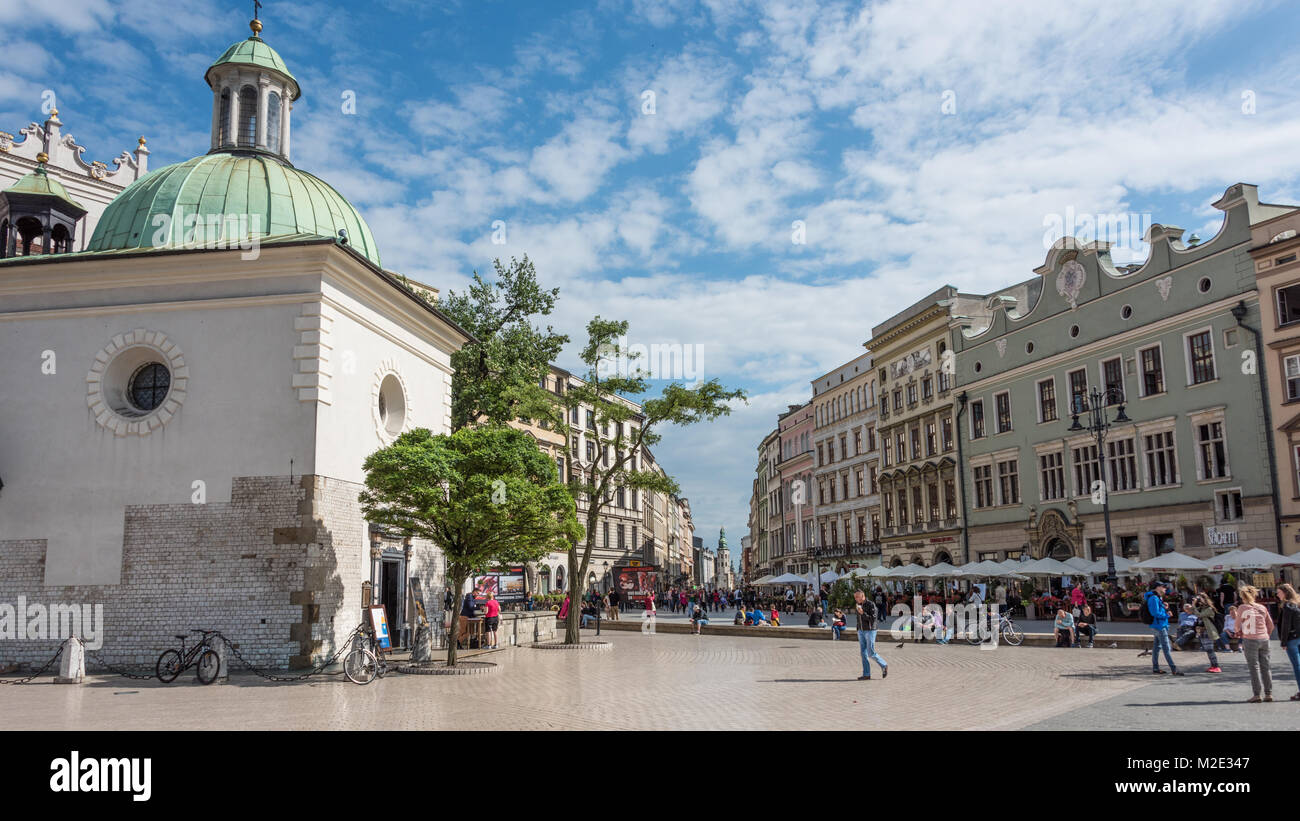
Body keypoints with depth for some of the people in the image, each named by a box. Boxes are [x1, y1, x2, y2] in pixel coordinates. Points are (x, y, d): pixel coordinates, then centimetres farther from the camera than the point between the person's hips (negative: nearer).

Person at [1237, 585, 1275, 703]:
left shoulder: (1242, 607, -6)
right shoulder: (1262, 608, 6)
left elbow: (1237, 625, 0)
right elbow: (1271, 625, 11)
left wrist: (1239, 631, 20)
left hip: (1250, 639, -4)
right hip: (1264, 639, 4)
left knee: (1254, 667, 0)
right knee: (1265, 666, 9)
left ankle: (1256, 695, -2)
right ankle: (1268, 694, 11)